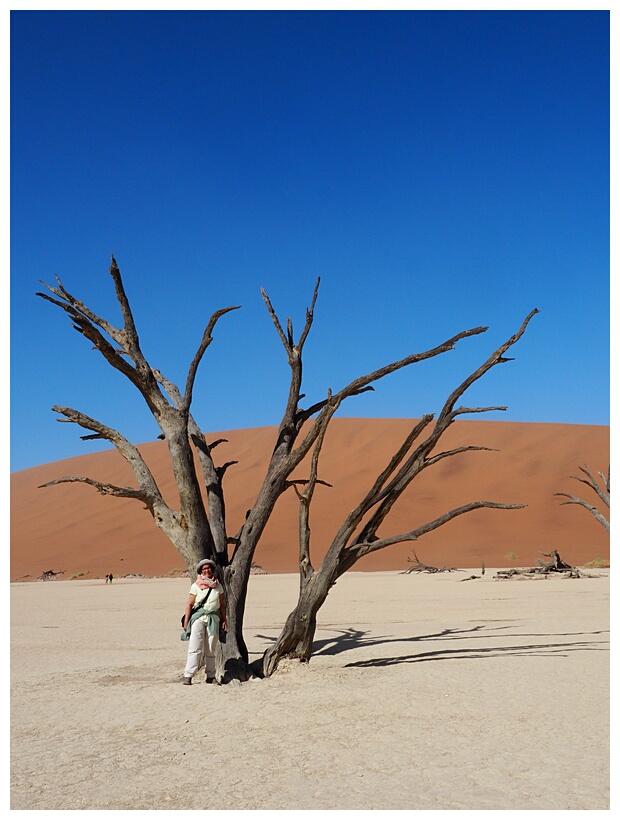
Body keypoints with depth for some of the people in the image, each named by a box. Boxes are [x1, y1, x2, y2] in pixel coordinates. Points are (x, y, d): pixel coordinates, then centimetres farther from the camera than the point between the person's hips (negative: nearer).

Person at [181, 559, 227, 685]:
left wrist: (224, 619, 11)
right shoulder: (196, 586, 0)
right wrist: (186, 622, -4)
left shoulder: (218, 586, 9)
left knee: (211, 650, 8)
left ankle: (211, 677, 15)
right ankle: (187, 676, -8)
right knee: (195, 648, -10)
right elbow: (189, 604, 1)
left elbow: (222, 604, 15)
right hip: (198, 618, -3)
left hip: (213, 619, 3)